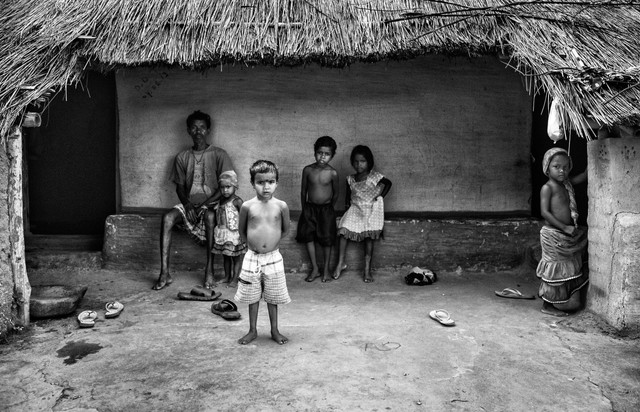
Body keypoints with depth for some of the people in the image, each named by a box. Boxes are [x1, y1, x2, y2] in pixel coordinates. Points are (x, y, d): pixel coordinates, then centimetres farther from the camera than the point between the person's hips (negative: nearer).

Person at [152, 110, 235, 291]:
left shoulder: (218, 154, 1)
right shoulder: (182, 157, 11)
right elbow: (179, 186, 10)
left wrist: (205, 204, -16)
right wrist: (187, 204, -11)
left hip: (211, 203, -3)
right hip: (189, 204, 3)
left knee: (210, 215, -38)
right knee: (167, 217, -28)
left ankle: (209, 269, -31)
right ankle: (164, 273, -28)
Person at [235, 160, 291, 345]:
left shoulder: (281, 206, -8)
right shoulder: (247, 206, -8)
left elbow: (285, 229, 8)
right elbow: (242, 230, 7)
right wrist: (253, 243, 10)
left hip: (273, 258, 0)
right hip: (252, 258, 0)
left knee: (272, 298, 12)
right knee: (253, 297, 12)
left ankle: (275, 331, 28)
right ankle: (252, 331, 28)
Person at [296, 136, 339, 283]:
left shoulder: (332, 173, -12)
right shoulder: (308, 170, -7)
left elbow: (335, 193, 1)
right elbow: (303, 191, 3)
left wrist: (329, 208, 8)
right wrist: (304, 208, 6)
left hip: (326, 209, -2)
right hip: (310, 208, 2)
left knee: (327, 239, 6)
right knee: (308, 237, 4)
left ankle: (326, 269, 23)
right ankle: (315, 268, 18)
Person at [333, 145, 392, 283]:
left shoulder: (374, 176, -7)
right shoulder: (350, 179, 4)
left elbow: (388, 183, 6)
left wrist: (380, 196, 0)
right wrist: (348, 202, 1)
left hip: (371, 210, -3)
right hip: (355, 209, 3)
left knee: (369, 238, -4)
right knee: (344, 231, -15)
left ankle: (367, 270, 2)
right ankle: (340, 263, -6)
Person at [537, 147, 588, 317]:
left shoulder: (567, 184, 8)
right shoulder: (547, 188, -13)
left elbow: (584, 175, 14)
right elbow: (544, 212, -19)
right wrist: (565, 227, -21)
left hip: (568, 234, 8)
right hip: (553, 235, -8)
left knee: (568, 270, 13)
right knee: (555, 270, -1)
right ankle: (547, 305, 10)